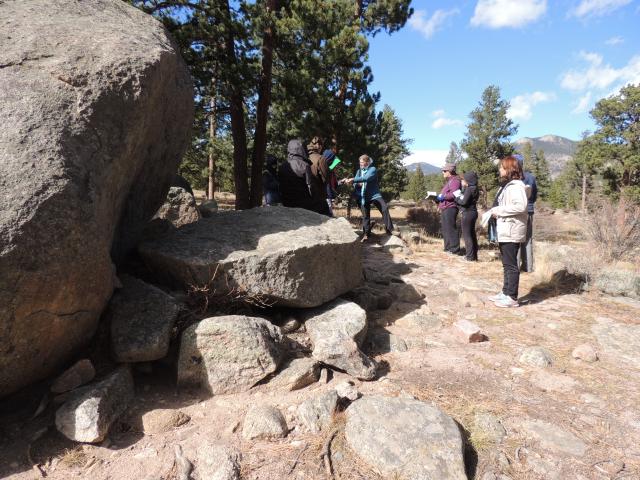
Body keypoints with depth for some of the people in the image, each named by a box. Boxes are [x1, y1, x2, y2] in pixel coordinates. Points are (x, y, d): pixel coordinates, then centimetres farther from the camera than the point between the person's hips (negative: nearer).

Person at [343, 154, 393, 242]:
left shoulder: (372, 169, -5)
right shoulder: (359, 171, 15)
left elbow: (366, 178, -23)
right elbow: (355, 183, 12)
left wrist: (353, 180, -30)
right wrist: (357, 184, -13)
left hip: (374, 195, -5)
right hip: (363, 197, 5)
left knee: (385, 208, -21)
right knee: (365, 215, 6)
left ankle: (389, 229, -15)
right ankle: (366, 234, 14)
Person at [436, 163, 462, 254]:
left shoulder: (454, 181, -9)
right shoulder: (449, 181, 25)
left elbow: (454, 194, -23)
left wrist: (442, 197, -17)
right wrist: (438, 198, 12)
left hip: (450, 208, -11)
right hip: (445, 209, 11)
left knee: (451, 229, -10)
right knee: (445, 229, 14)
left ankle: (454, 250, -8)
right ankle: (448, 248, 21)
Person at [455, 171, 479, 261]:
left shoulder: (469, 189, -16)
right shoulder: (473, 189, 12)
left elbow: (464, 201, -21)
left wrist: (456, 199, -6)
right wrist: (459, 198, 0)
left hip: (468, 213, -10)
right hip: (473, 212, 10)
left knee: (466, 235, -3)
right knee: (472, 234, 15)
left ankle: (470, 256, -1)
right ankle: (474, 255, 23)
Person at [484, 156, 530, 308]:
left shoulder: (516, 186, -14)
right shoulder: (507, 185, 16)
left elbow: (520, 206, -27)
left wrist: (498, 210, -19)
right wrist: (494, 211, 1)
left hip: (512, 231, -10)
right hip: (505, 231, 10)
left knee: (511, 265, -4)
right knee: (506, 264, 16)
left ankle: (512, 297, 3)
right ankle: (506, 292, 26)